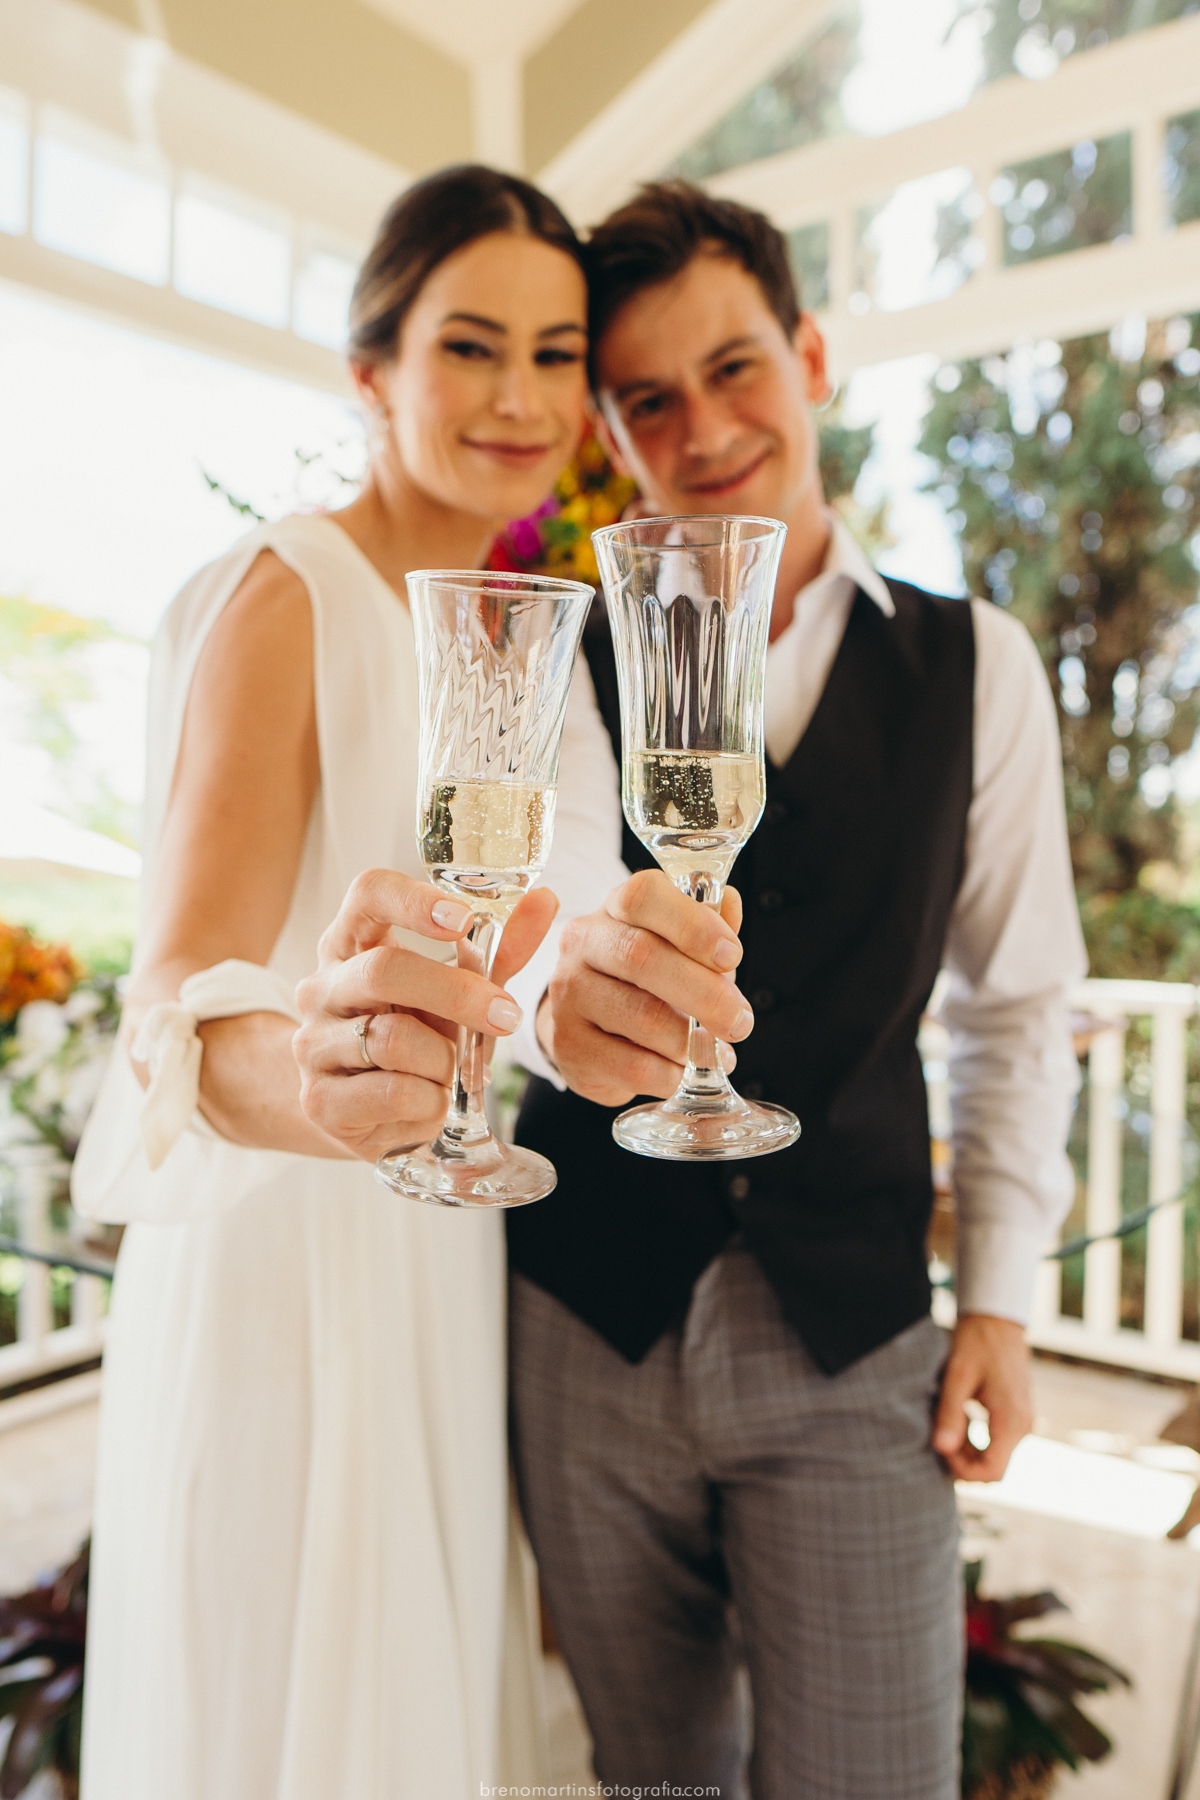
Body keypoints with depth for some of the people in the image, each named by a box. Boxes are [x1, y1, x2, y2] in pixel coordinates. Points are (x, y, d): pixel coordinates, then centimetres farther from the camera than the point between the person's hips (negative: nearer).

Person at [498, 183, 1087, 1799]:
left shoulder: (976, 667, 1)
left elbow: (1017, 1000, 6)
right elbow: (548, 892, -23)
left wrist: (1001, 1293, 3)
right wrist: (571, 991, -47)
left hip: (854, 1333, 0)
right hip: (592, 1319, 1)